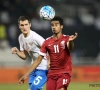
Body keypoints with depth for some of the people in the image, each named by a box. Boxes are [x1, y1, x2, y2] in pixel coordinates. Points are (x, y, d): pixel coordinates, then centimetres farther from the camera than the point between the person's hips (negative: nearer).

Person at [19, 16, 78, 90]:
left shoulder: (66, 39, -3)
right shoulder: (47, 42, 6)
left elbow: (70, 48, -27)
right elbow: (38, 60, 9)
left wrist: (71, 41, -53)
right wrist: (26, 74, 5)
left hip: (64, 73, -4)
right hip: (52, 74, 4)